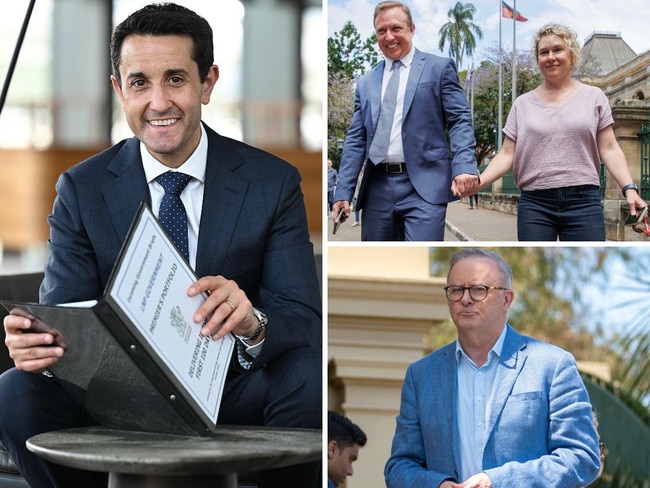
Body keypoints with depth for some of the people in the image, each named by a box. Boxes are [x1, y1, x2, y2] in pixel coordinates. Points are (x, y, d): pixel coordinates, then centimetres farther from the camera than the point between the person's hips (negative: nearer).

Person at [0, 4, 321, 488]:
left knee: (308, 380, -32)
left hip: (234, 399, -1)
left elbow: (306, 322, -10)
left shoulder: (273, 183, -3)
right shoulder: (82, 190, 1)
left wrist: (253, 323, -35)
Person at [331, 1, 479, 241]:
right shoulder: (366, 83, 18)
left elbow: (459, 121, 0)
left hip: (424, 186, -5)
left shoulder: (439, 68, 6)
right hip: (377, 189, 5)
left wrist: (464, 167, -17)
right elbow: (355, 140, 16)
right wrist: (343, 193, 6)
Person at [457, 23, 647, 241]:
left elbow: (609, 149, 5)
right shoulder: (523, 104, 12)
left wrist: (629, 189, -9)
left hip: (583, 202, -1)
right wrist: (479, 182, -9)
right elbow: (507, 155, 9)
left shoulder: (593, 97, 9)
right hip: (535, 204, 1)